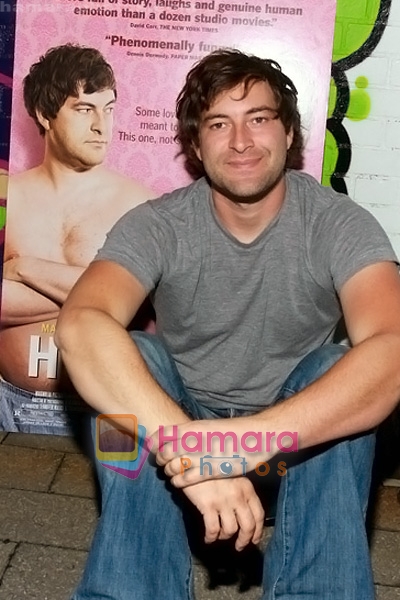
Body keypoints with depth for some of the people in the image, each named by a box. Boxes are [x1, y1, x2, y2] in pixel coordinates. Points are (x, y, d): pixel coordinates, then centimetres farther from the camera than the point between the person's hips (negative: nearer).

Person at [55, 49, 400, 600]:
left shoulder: (340, 224, -18)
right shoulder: (156, 226, -17)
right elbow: (79, 326, -37)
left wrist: (257, 437, -51)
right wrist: (188, 444, -51)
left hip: (298, 430, 0)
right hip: (182, 416, 1)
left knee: (338, 371, -31)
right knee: (129, 359, -28)